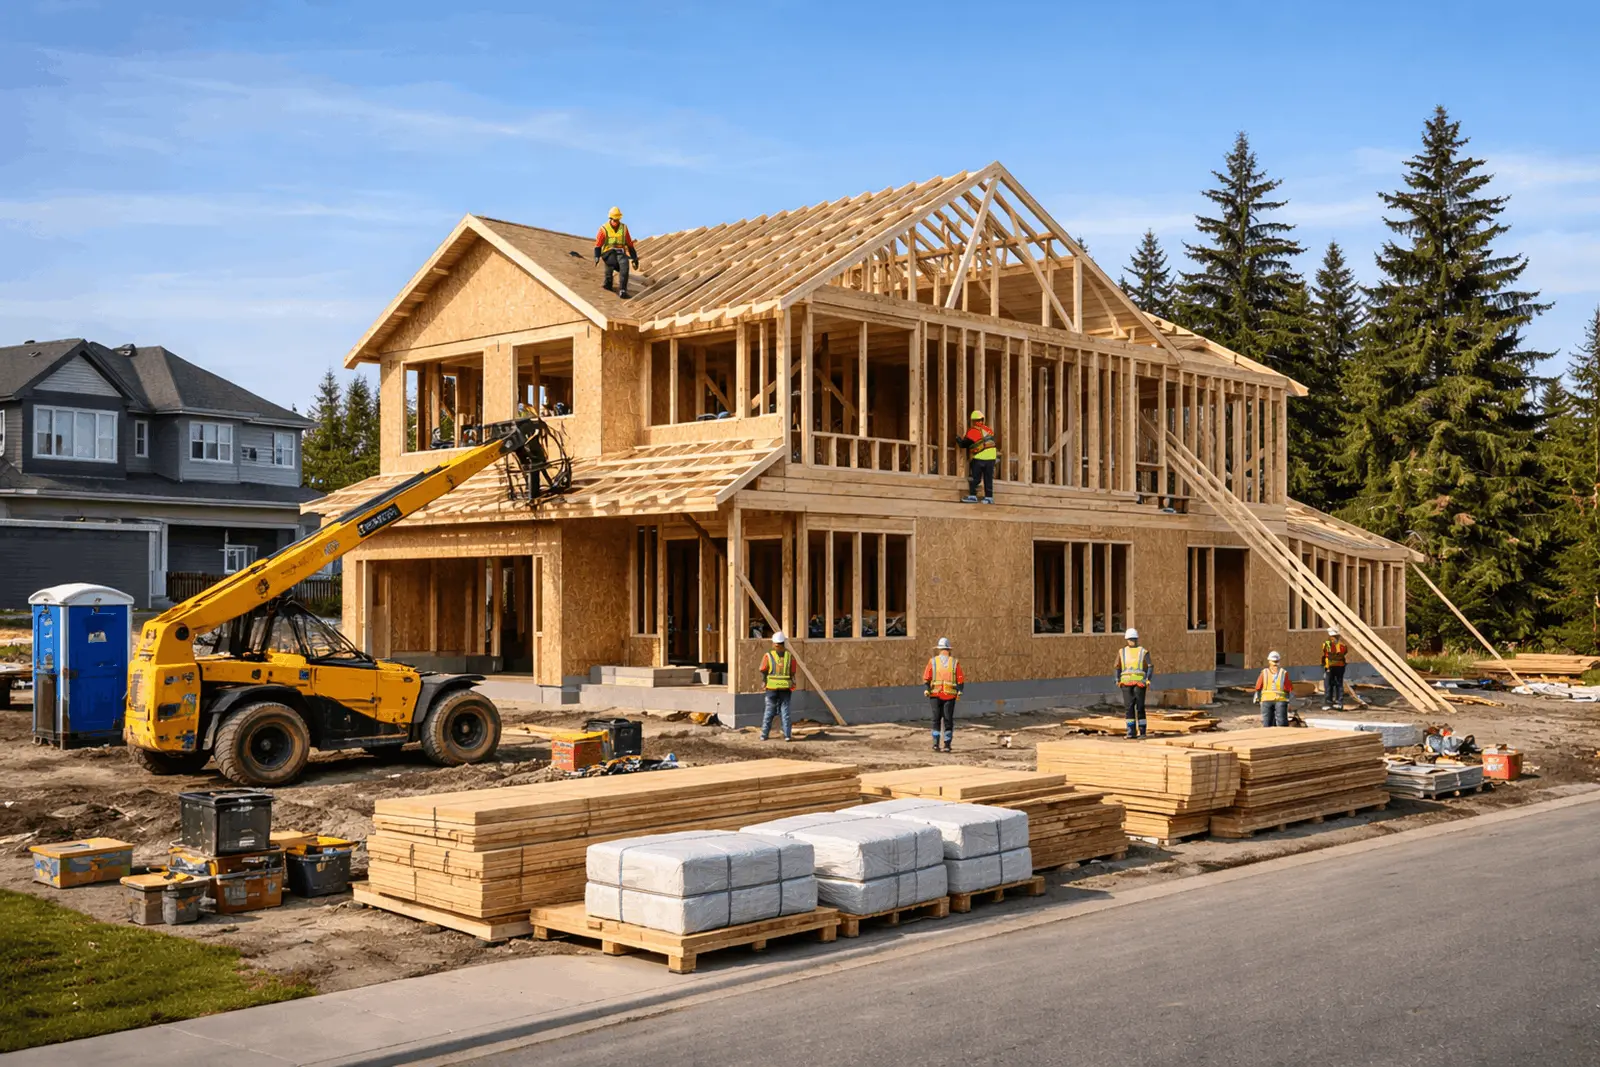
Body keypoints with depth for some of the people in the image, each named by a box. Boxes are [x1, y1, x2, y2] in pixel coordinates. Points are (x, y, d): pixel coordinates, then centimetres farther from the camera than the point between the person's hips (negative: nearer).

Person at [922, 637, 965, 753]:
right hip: (950, 695, 0)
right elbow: (961, 679, -5)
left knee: (936, 719, 9)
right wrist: (959, 692, -5)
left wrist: (926, 690, -7)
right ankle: (947, 745, 5)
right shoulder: (955, 662, 3)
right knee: (948, 720, 8)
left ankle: (935, 743, -3)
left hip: (935, 695, 0)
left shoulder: (933, 661, 2)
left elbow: (926, 678, -7)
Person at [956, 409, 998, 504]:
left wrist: (958, 439, 14)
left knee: (974, 477, 3)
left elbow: (964, 443, -5)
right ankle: (989, 497, 9)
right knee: (988, 478, 9)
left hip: (978, 458, -5)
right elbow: (992, 440, 17)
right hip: (991, 458, 5)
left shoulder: (973, 431, -7)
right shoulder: (989, 430, 9)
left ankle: (972, 496, 0)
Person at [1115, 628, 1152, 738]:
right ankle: (1131, 732, -1)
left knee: (1140, 707, -3)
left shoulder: (1144, 651, 6)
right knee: (1128, 707, -3)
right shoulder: (1122, 651, 10)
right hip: (1126, 682, 2)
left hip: (1139, 683, -1)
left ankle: (1142, 731, 2)